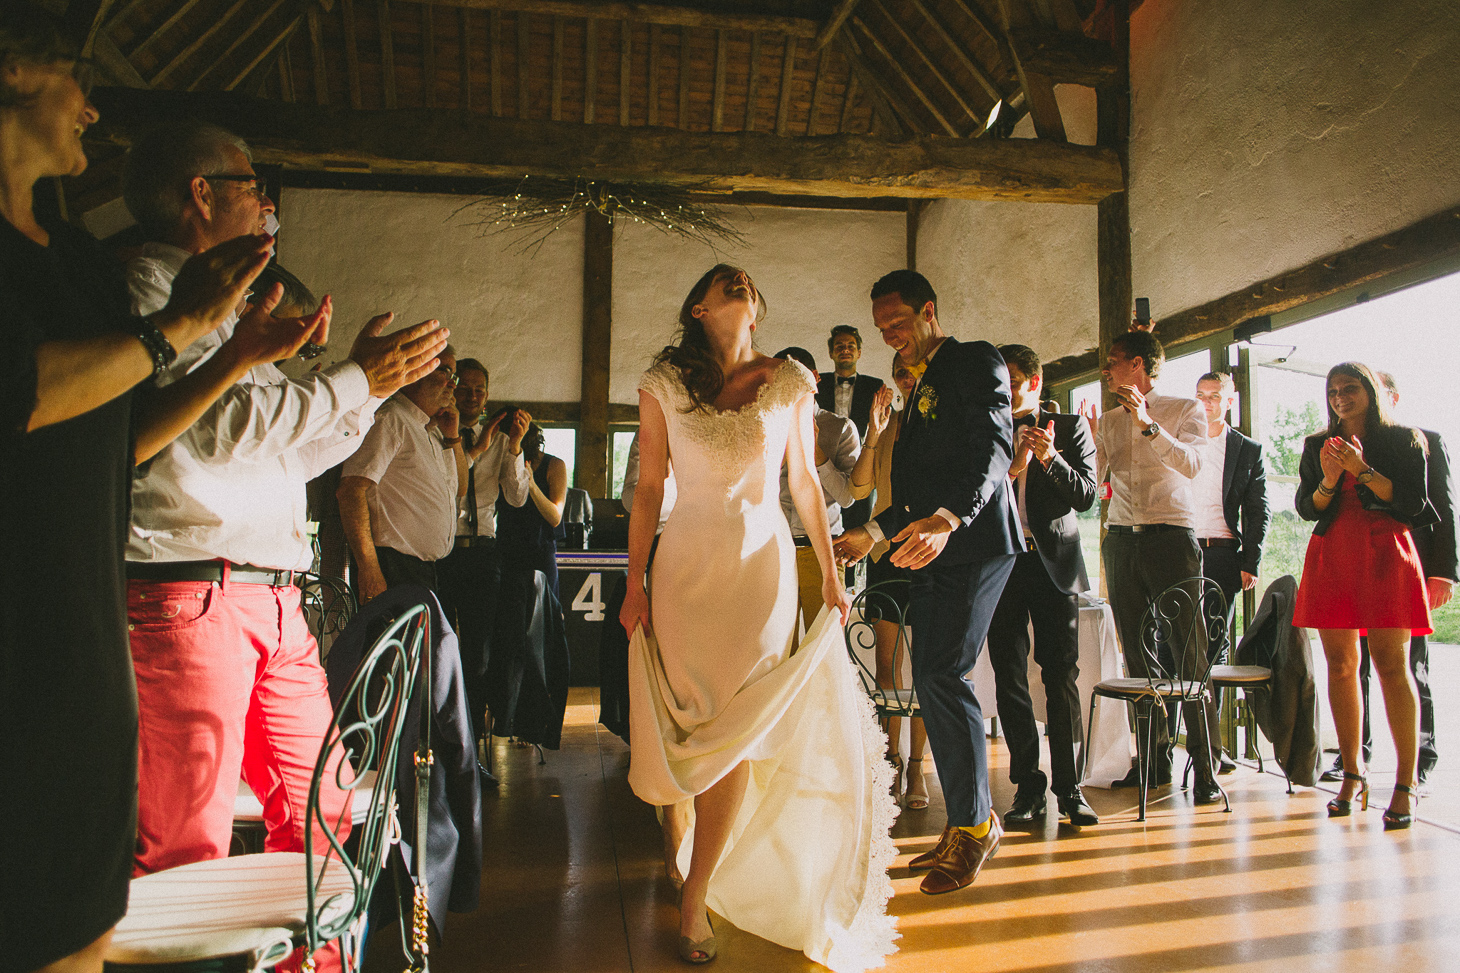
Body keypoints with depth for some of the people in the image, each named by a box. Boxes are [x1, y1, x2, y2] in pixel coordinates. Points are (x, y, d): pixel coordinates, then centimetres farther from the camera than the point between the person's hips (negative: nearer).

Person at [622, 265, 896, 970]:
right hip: (686, 564, 0)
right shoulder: (662, 385, 3)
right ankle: (677, 839, 37)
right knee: (682, 721, 7)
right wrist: (634, 583, 0)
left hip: (763, 563, 0)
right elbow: (648, 487, 3)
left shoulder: (790, 384, 5)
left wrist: (830, 575, 8)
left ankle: (694, 897, 5)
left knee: (739, 729, -6)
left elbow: (804, 482, 9)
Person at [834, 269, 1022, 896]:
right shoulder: (921, 388, 25)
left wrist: (948, 519, -32)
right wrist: (874, 533, 25)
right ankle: (969, 825, 17)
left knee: (943, 676, -14)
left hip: (973, 545, -9)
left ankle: (974, 825, 0)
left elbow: (994, 449, -17)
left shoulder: (976, 362, -2)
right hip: (933, 550, 9)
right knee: (932, 683, 7)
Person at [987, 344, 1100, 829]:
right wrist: (1013, 466, -13)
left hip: (1054, 561, -1)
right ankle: (1028, 785, 12)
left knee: (1062, 676, -2)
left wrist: (1050, 459, -15)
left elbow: (1086, 497, -1)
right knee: (1009, 678, 3)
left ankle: (1069, 786, 7)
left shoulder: (1070, 428, 8)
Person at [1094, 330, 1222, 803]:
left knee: (1187, 656, -6)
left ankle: (1204, 769, -1)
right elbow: (1091, 478, 8)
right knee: (1138, 656, 6)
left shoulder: (1186, 409, 4)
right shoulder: (1108, 422, 17)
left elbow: (1191, 464, -12)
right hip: (1121, 539, 5)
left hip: (1170, 537, -4)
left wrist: (1147, 424, -18)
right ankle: (1153, 760, 13)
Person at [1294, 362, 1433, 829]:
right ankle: (1353, 774, 9)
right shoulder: (1317, 446, 17)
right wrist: (1328, 481, -7)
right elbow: (1306, 509, 11)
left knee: (1391, 663, -10)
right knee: (1340, 664, 2)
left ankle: (1405, 784, -6)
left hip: (1385, 553, -3)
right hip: (1331, 557, 3)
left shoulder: (1402, 440, 8)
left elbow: (1413, 504, -2)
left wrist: (1362, 471, -11)